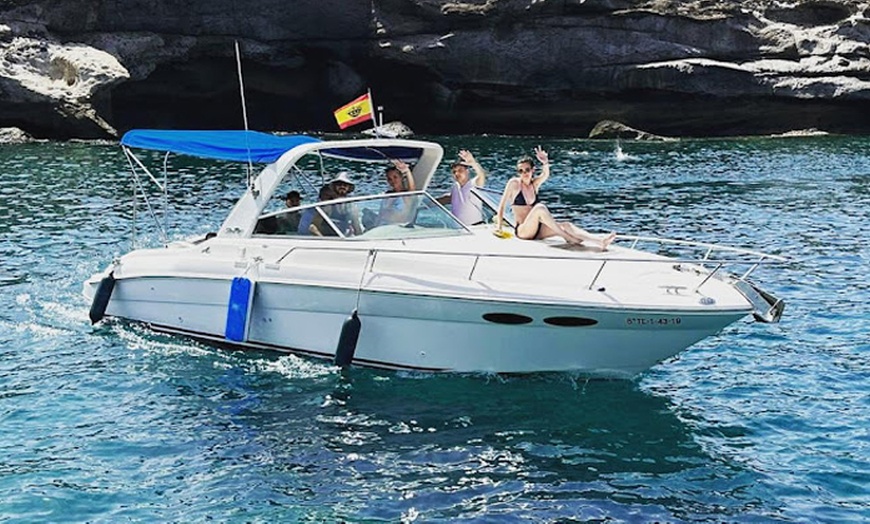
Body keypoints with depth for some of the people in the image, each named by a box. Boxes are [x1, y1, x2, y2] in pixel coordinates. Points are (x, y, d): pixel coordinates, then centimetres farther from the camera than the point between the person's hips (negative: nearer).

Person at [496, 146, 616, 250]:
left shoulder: (534, 184, 12)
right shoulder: (514, 183, -1)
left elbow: (545, 175, -10)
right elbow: (502, 205, 1)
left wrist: (545, 163, -30)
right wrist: (499, 226, -4)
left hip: (536, 231, 5)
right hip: (522, 231, -5)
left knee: (566, 225, -19)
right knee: (540, 207, -32)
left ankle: (599, 241, -40)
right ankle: (568, 238, -35)